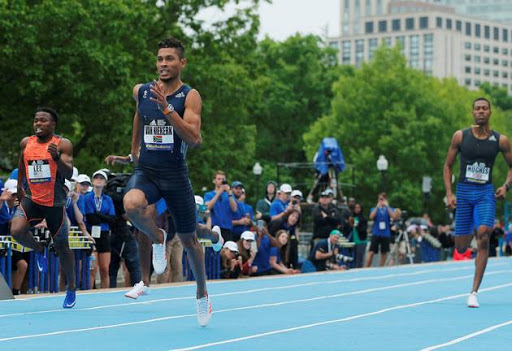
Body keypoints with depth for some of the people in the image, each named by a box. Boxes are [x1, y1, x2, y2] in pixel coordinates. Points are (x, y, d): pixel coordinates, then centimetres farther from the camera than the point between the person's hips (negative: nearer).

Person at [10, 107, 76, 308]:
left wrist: (57, 158, -34)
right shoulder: (26, 143, 3)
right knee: (16, 231, -24)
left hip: (55, 203, -3)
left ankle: (71, 288, 27)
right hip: (31, 199, 3)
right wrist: (19, 187, 25)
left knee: (61, 246, 7)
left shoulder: (63, 144, -9)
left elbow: (69, 174, -18)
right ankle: (39, 250, 10)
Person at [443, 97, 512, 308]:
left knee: (483, 235, -22)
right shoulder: (460, 136, 1)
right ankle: (462, 248, 47)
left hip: (486, 193, -1)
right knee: (461, 247, 3)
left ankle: (474, 292, -18)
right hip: (464, 191, 1)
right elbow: (448, 166, 7)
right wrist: (449, 194, -3)